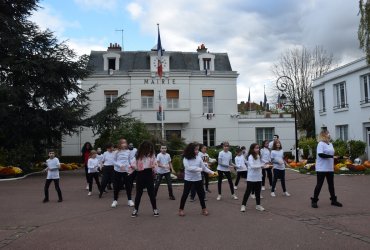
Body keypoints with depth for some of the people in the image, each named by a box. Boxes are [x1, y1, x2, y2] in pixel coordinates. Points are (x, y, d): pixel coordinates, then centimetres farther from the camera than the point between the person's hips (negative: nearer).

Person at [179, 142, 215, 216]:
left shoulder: (199, 158, -2)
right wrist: (199, 169, -26)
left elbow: (204, 167, 1)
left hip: (198, 179, 3)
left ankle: (204, 209, 24)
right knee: (185, 194, 6)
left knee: (201, 194, 9)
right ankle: (181, 209, 20)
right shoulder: (186, 159, -11)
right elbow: (188, 168, -23)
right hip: (188, 179, -3)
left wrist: (211, 172, -9)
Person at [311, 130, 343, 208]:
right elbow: (320, 154, -23)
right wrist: (331, 156, -23)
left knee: (331, 184, 13)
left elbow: (332, 154, 21)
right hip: (321, 169, -7)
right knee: (319, 184, -1)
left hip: (330, 169, 7)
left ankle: (333, 200, 24)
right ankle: (314, 200, 8)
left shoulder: (330, 144, 14)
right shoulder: (321, 144, -11)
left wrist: (333, 165, 17)